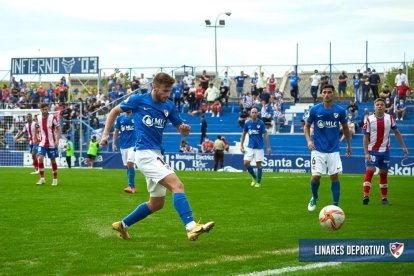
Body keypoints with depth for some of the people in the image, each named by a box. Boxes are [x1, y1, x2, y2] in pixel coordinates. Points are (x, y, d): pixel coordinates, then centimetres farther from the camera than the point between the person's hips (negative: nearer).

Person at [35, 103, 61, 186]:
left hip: (52, 144, -3)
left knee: (53, 160, 6)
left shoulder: (53, 117, -11)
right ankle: (42, 179, -7)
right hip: (42, 143, 3)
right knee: (40, 158, -15)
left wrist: (57, 140, -18)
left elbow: (58, 129, -9)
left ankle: (55, 179, 20)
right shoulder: (38, 118, 0)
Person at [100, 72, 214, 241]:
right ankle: (191, 227, -36)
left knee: (156, 203, 13)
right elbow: (114, 112, 9)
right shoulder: (138, 100, -5)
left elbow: (182, 131, 9)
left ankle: (123, 225, 29)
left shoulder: (169, 107, 8)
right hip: (145, 153, -7)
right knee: (177, 185, -24)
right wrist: (105, 134, 3)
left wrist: (185, 129, -14)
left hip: (157, 155, 7)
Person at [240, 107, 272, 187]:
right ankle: (254, 178, 16)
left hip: (259, 147, -3)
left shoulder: (261, 123, -7)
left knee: (258, 164, -2)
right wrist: (241, 145, 8)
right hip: (250, 147, 3)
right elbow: (244, 134, 13)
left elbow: (265, 135, -5)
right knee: (246, 163, -6)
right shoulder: (247, 123, 2)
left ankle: (259, 182, 12)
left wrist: (268, 147, -8)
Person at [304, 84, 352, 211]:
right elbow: (307, 126, 6)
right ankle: (314, 198, 23)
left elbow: (345, 128, 13)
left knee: (334, 176, -3)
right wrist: (309, 140, -11)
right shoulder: (315, 109, -5)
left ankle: (335, 205, 6)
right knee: (316, 176, -5)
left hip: (333, 150, 1)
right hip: (318, 150, -1)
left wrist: (348, 145, 20)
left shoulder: (340, 111, -3)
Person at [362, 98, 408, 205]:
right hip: (372, 151, -2)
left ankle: (384, 198, 15)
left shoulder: (390, 118, 0)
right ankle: (366, 196, -15)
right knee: (369, 171, -13)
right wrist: (366, 153, -12)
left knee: (384, 174, 8)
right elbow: (366, 138, -5)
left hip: (385, 151, 2)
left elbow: (397, 133, 10)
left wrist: (403, 147, 6)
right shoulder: (369, 120, -6)